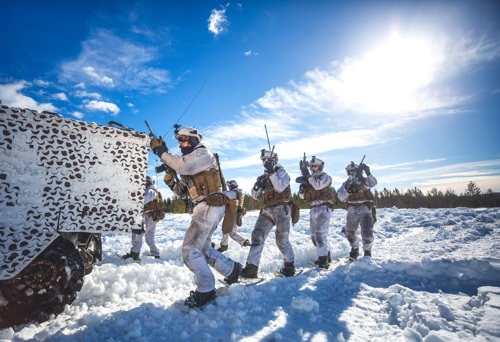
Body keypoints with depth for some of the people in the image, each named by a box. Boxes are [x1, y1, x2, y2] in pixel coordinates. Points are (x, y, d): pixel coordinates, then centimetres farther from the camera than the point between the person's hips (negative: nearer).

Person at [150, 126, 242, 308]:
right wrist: (171, 182, -2)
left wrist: (162, 152, -19)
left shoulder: (204, 154, -6)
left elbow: (183, 165, -29)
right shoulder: (189, 160, 20)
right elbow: (183, 192, 17)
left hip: (210, 206, -10)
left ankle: (205, 290, 2)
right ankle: (231, 269, 33)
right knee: (203, 248, 19)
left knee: (190, 249, -10)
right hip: (203, 208, 10)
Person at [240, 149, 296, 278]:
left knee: (281, 240, -3)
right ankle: (251, 268, -5)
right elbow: (255, 195, 13)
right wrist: (258, 185, -7)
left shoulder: (281, 172, 0)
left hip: (281, 209, -6)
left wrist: (271, 172, -22)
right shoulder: (264, 176, 18)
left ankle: (289, 265, 20)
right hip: (267, 210, 6)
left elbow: (280, 188, -20)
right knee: (257, 236, -6)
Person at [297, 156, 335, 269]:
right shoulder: (310, 179, 17)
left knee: (320, 234, -18)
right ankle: (325, 255, 29)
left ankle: (323, 261, -15)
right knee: (314, 236, 13)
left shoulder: (325, 177, -2)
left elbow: (318, 186, -24)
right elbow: (302, 196, 14)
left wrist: (307, 174, -22)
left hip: (323, 208, -8)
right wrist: (302, 188, -6)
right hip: (313, 209, 8)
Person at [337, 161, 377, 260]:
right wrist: (348, 191, -21)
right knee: (350, 232, 10)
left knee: (367, 232, -10)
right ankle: (355, 249, 33)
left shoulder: (364, 180, 1)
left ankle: (367, 252, 12)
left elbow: (373, 183, -21)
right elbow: (341, 197, -3)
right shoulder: (346, 184, 8)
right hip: (352, 210, 3)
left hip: (365, 208, -3)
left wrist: (367, 172, -36)